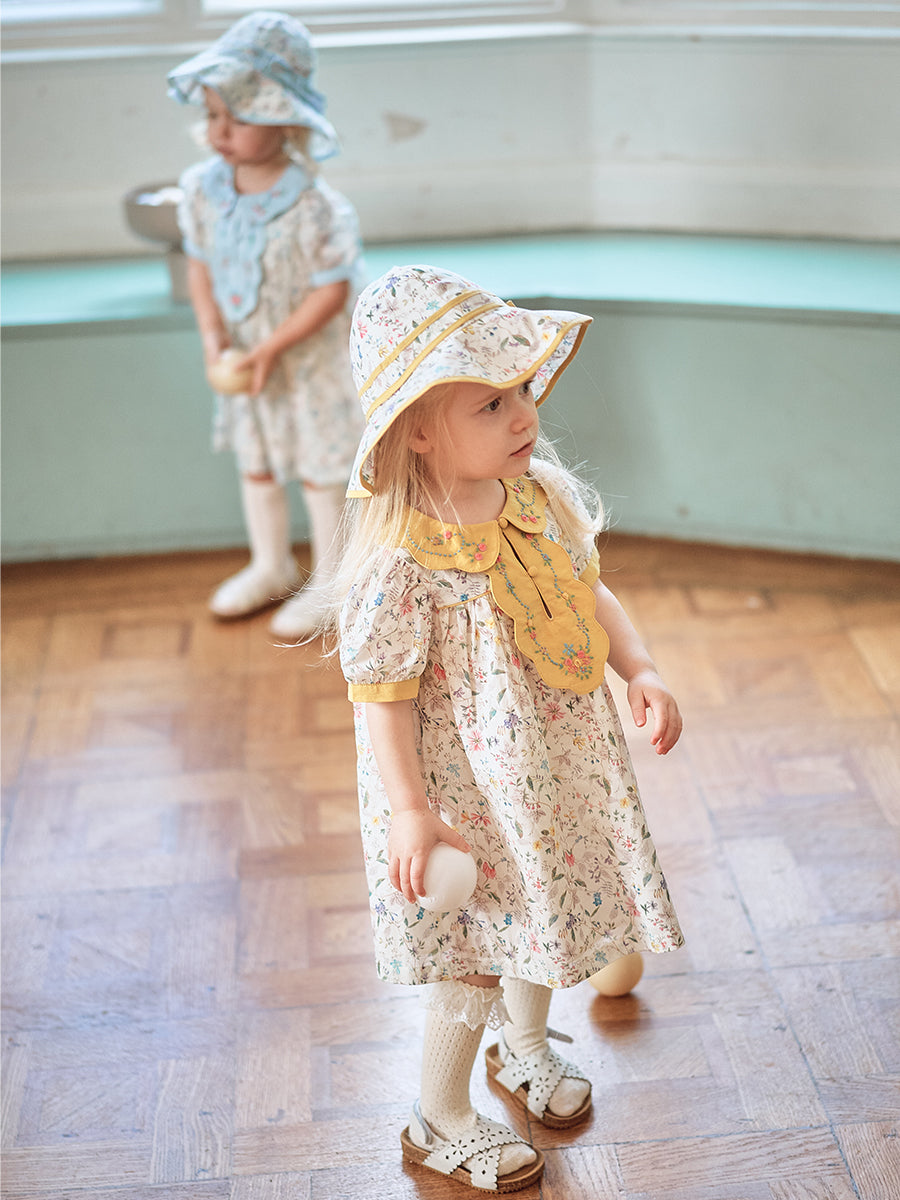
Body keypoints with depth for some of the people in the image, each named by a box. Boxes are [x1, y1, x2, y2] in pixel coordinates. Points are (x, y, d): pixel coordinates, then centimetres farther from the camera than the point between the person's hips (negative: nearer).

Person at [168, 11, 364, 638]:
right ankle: (271, 567, 42)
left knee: (319, 474, 10)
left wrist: (273, 348, -24)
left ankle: (329, 580, 30)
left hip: (308, 366, -6)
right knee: (255, 465, 21)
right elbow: (200, 263, 1)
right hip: (242, 360, 6)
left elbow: (334, 290, -22)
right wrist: (213, 332, -13)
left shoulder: (316, 206, -27)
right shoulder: (204, 188, -10)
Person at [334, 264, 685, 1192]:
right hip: (467, 794, -7)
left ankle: (525, 1045, 56)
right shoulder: (399, 562, -30)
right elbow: (383, 698, -22)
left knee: (542, 913, 26)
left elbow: (589, 594, 6)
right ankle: (439, 1120, 35)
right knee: (476, 954, 9)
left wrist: (642, 674, -6)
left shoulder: (544, 492, -8)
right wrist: (409, 815, -23)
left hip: (559, 768, 7)